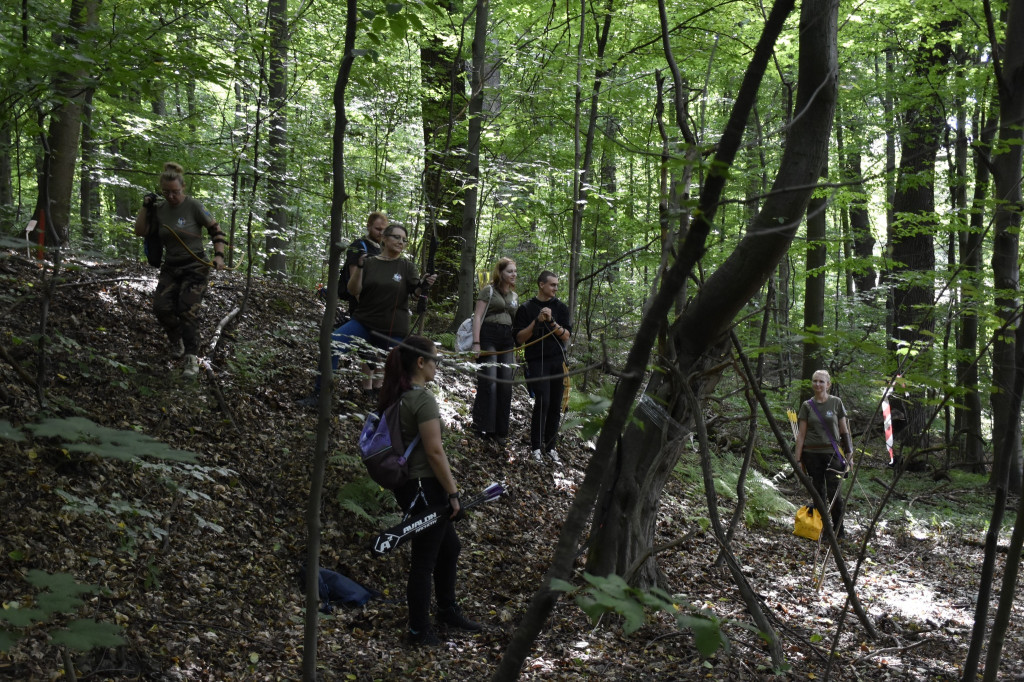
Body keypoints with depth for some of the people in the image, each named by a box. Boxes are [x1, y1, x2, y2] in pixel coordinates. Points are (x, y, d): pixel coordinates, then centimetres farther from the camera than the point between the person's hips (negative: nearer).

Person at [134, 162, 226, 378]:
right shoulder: (160, 209, 4)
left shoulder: (193, 207, -10)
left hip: (195, 269, -5)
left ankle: (192, 360, -8)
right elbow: (140, 231, 6)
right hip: (170, 269, 5)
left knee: (186, 313, -15)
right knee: (162, 308, -11)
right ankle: (177, 341, 19)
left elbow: (216, 230, -4)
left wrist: (219, 255, -14)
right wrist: (146, 207, -4)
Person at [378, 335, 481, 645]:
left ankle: (448, 610, 38)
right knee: (424, 559, 3)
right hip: (425, 487, -9)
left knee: (449, 546, 23)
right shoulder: (423, 399, -20)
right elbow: (435, 452, -22)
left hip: (406, 484, 9)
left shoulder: (394, 398, 7)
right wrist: (453, 493, -15)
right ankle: (419, 631, 15)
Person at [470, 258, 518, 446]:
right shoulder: (488, 290, 2)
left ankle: (500, 430, 5)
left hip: (507, 341, 6)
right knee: (489, 382, -14)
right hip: (489, 338, -6)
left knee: (506, 385, 0)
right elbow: (477, 316, -5)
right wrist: (476, 343, -14)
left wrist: (516, 346, 17)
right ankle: (483, 426, -8)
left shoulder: (514, 296, 20)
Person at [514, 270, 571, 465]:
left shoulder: (560, 308, 10)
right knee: (542, 402, -16)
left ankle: (550, 446, 15)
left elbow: (566, 337, 2)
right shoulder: (526, 309, 3)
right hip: (537, 361, -4)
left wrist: (552, 321, -14)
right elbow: (520, 338, -2)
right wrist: (537, 321, -14)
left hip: (558, 361, 4)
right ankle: (536, 447, -6)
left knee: (555, 405, 4)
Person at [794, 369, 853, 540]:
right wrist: (798, 459, 1)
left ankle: (839, 530, 3)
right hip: (812, 454, 2)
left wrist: (849, 454, 1)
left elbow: (844, 430, 6)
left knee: (833, 493, -8)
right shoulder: (807, 406, 5)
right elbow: (801, 434, 6)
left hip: (831, 453, -2)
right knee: (818, 493, 5)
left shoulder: (836, 403, 3)